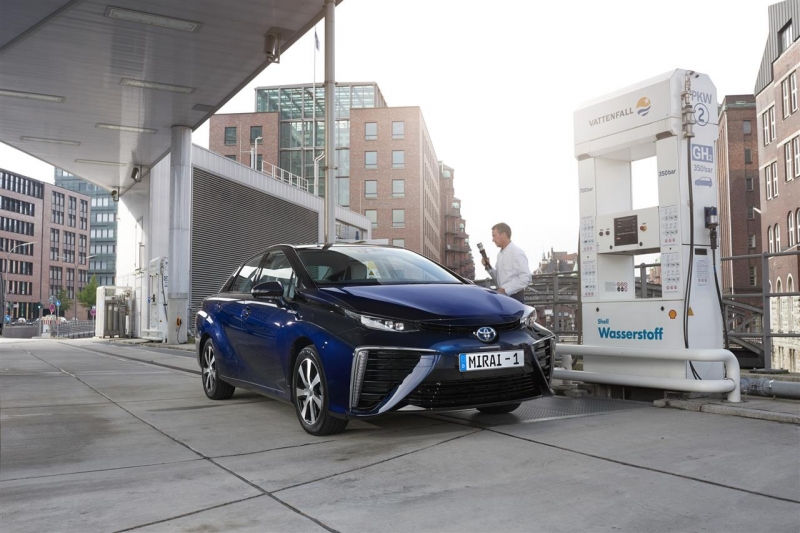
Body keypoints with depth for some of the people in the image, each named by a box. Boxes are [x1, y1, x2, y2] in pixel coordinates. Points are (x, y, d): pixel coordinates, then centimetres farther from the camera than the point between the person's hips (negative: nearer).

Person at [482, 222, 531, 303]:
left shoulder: (517, 253, -12)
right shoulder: (500, 254, 15)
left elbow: (526, 278, -19)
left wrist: (505, 290, -18)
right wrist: (488, 267, 4)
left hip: (514, 297, -8)